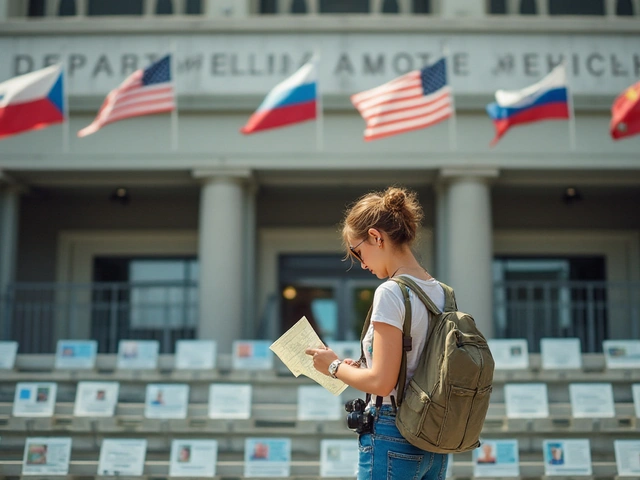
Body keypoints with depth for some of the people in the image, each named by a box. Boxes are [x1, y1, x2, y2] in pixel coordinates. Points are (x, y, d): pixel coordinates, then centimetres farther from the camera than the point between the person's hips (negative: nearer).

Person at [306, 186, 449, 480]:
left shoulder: (390, 293, -16)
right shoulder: (440, 292, 9)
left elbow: (381, 382, -19)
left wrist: (336, 366, -3)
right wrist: (360, 367, 13)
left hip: (392, 438, -8)